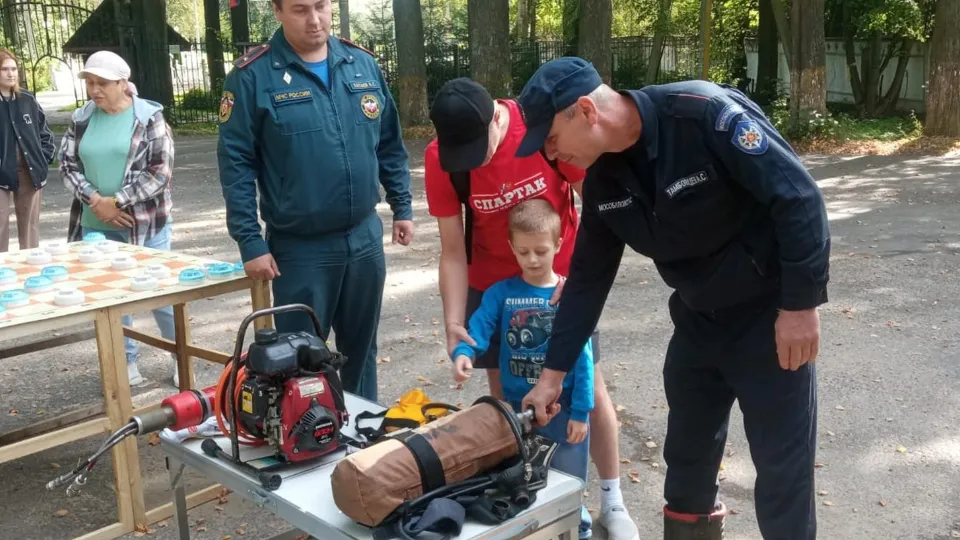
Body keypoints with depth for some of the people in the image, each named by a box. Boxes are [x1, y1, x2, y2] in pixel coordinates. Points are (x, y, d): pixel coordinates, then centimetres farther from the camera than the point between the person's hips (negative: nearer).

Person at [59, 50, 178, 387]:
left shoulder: (149, 117, -5)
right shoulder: (81, 119, 6)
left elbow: (161, 171, -11)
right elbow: (67, 165, 6)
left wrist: (117, 202, -14)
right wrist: (95, 201, -11)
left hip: (145, 224, -4)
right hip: (97, 227, 4)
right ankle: (126, 364, 24)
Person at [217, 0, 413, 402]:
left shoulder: (364, 65, 4)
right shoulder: (253, 76, -10)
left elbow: (390, 145, 12)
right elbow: (236, 163, -10)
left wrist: (402, 206, 10)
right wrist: (250, 242, -13)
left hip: (364, 237, 4)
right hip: (299, 248, -4)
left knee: (361, 348, 19)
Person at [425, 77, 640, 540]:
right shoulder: (439, 159, -19)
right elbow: (453, 250, -13)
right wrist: (453, 322, -21)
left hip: (562, 278, -1)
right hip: (491, 283, 1)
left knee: (588, 384, 5)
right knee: (503, 389, 7)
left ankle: (612, 500, 20)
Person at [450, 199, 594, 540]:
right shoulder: (500, 293, -5)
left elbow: (583, 358, -9)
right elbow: (478, 326, -18)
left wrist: (580, 412, -11)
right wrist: (463, 353, -40)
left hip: (563, 406, -2)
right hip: (515, 406, 2)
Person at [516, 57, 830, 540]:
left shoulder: (705, 113, -26)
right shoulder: (603, 181, -4)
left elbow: (798, 195, -24)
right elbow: (587, 279, 4)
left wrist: (801, 304, -21)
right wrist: (553, 373, 5)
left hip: (770, 314, -6)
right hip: (698, 319, 7)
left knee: (782, 465, 3)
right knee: (686, 456, 17)